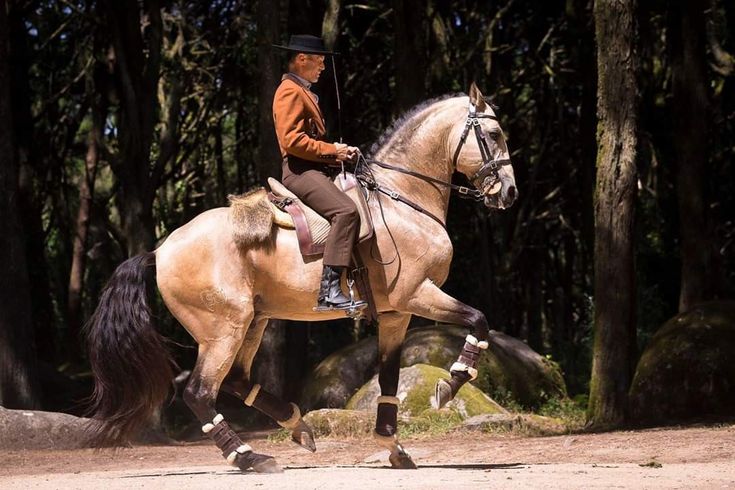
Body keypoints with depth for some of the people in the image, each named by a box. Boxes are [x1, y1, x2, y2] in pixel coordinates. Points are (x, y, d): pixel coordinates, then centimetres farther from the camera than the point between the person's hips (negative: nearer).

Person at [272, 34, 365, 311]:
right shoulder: (290, 91, -8)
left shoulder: (304, 92, 26)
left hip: (318, 168, 11)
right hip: (300, 171, -11)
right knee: (346, 211, -29)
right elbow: (292, 140, -19)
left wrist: (339, 152, 13)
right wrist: (332, 150, -14)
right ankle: (330, 291, -37)